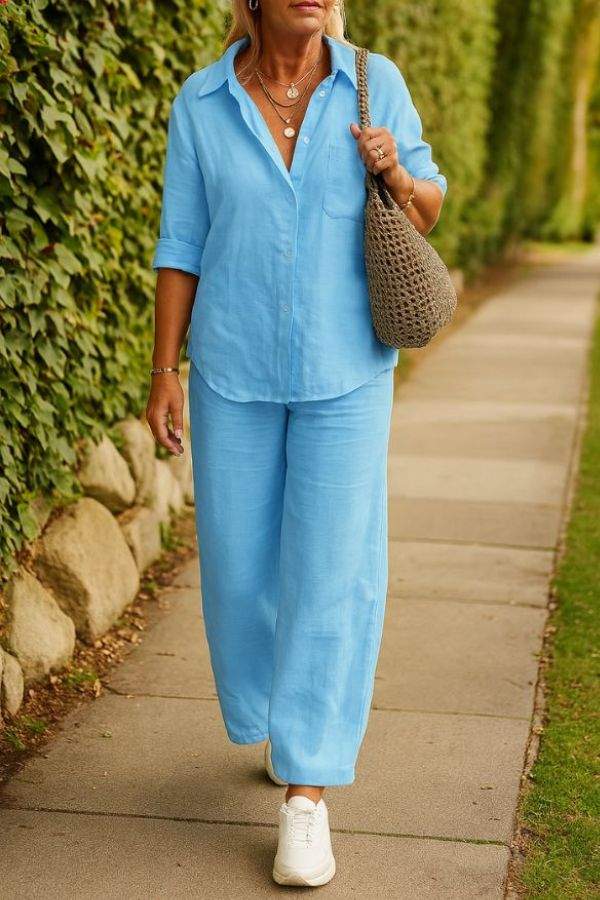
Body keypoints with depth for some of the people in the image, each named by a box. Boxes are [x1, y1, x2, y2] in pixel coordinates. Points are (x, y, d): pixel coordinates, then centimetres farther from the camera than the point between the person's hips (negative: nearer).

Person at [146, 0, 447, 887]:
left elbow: (427, 210, 6)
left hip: (346, 371, -1)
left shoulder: (374, 83, -3)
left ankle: (306, 793, 0)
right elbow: (183, 247, 0)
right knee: (241, 566, 8)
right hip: (236, 371, 1)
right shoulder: (200, 103, -3)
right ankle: (285, 717, 37)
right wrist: (166, 372, -4)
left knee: (332, 572, -7)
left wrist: (395, 172, -17)